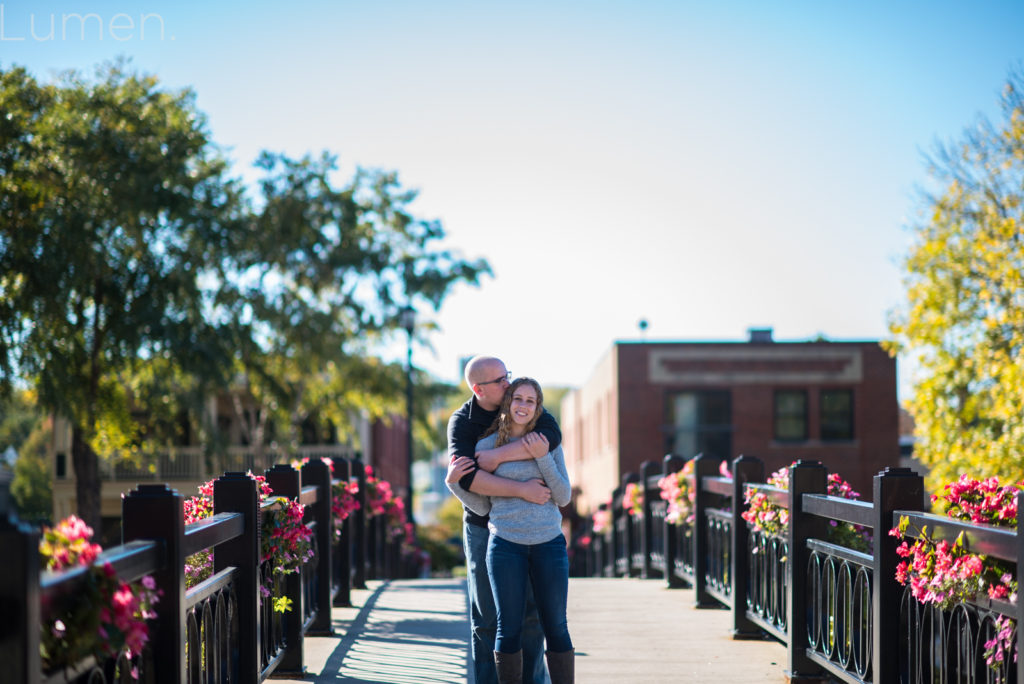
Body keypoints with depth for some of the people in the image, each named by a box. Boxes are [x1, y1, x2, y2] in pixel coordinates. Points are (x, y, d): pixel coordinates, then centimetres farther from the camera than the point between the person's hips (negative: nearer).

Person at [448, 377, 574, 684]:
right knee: (509, 628, 0)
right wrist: (453, 482, -9)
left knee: (556, 627, 3)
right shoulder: (486, 446, 4)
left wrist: (543, 457, -8)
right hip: (506, 543, -1)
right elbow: (481, 506, 6)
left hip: (549, 543, 1)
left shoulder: (549, 444, 7)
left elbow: (563, 497, 1)